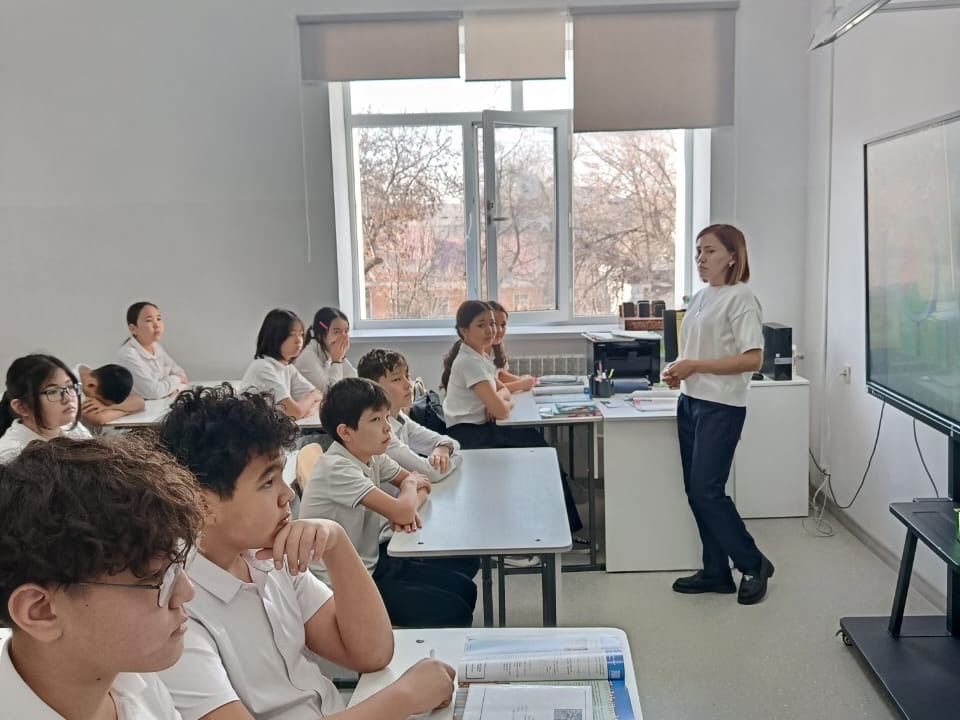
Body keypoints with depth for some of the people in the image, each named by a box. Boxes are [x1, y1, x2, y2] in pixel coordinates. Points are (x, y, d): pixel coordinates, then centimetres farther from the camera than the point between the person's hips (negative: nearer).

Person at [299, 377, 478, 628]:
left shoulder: (372, 456, -1)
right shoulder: (336, 468, -27)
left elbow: (422, 484, 8)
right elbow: (402, 512, -33)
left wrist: (407, 508, -15)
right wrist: (410, 485, -9)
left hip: (374, 559, 8)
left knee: (464, 588, 7)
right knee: (453, 611, -11)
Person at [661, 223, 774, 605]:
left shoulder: (740, 298, -12)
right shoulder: (700, 297, 12)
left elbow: (752, 359, -18)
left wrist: (695, 366, -19)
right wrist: (678, 369, 0)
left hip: (720, 408, -8)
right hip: (689, 402, 8)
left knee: (706, 491, -7)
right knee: (695, 492, 10)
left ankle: (753, 564, 12)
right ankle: (716, 571, 22)